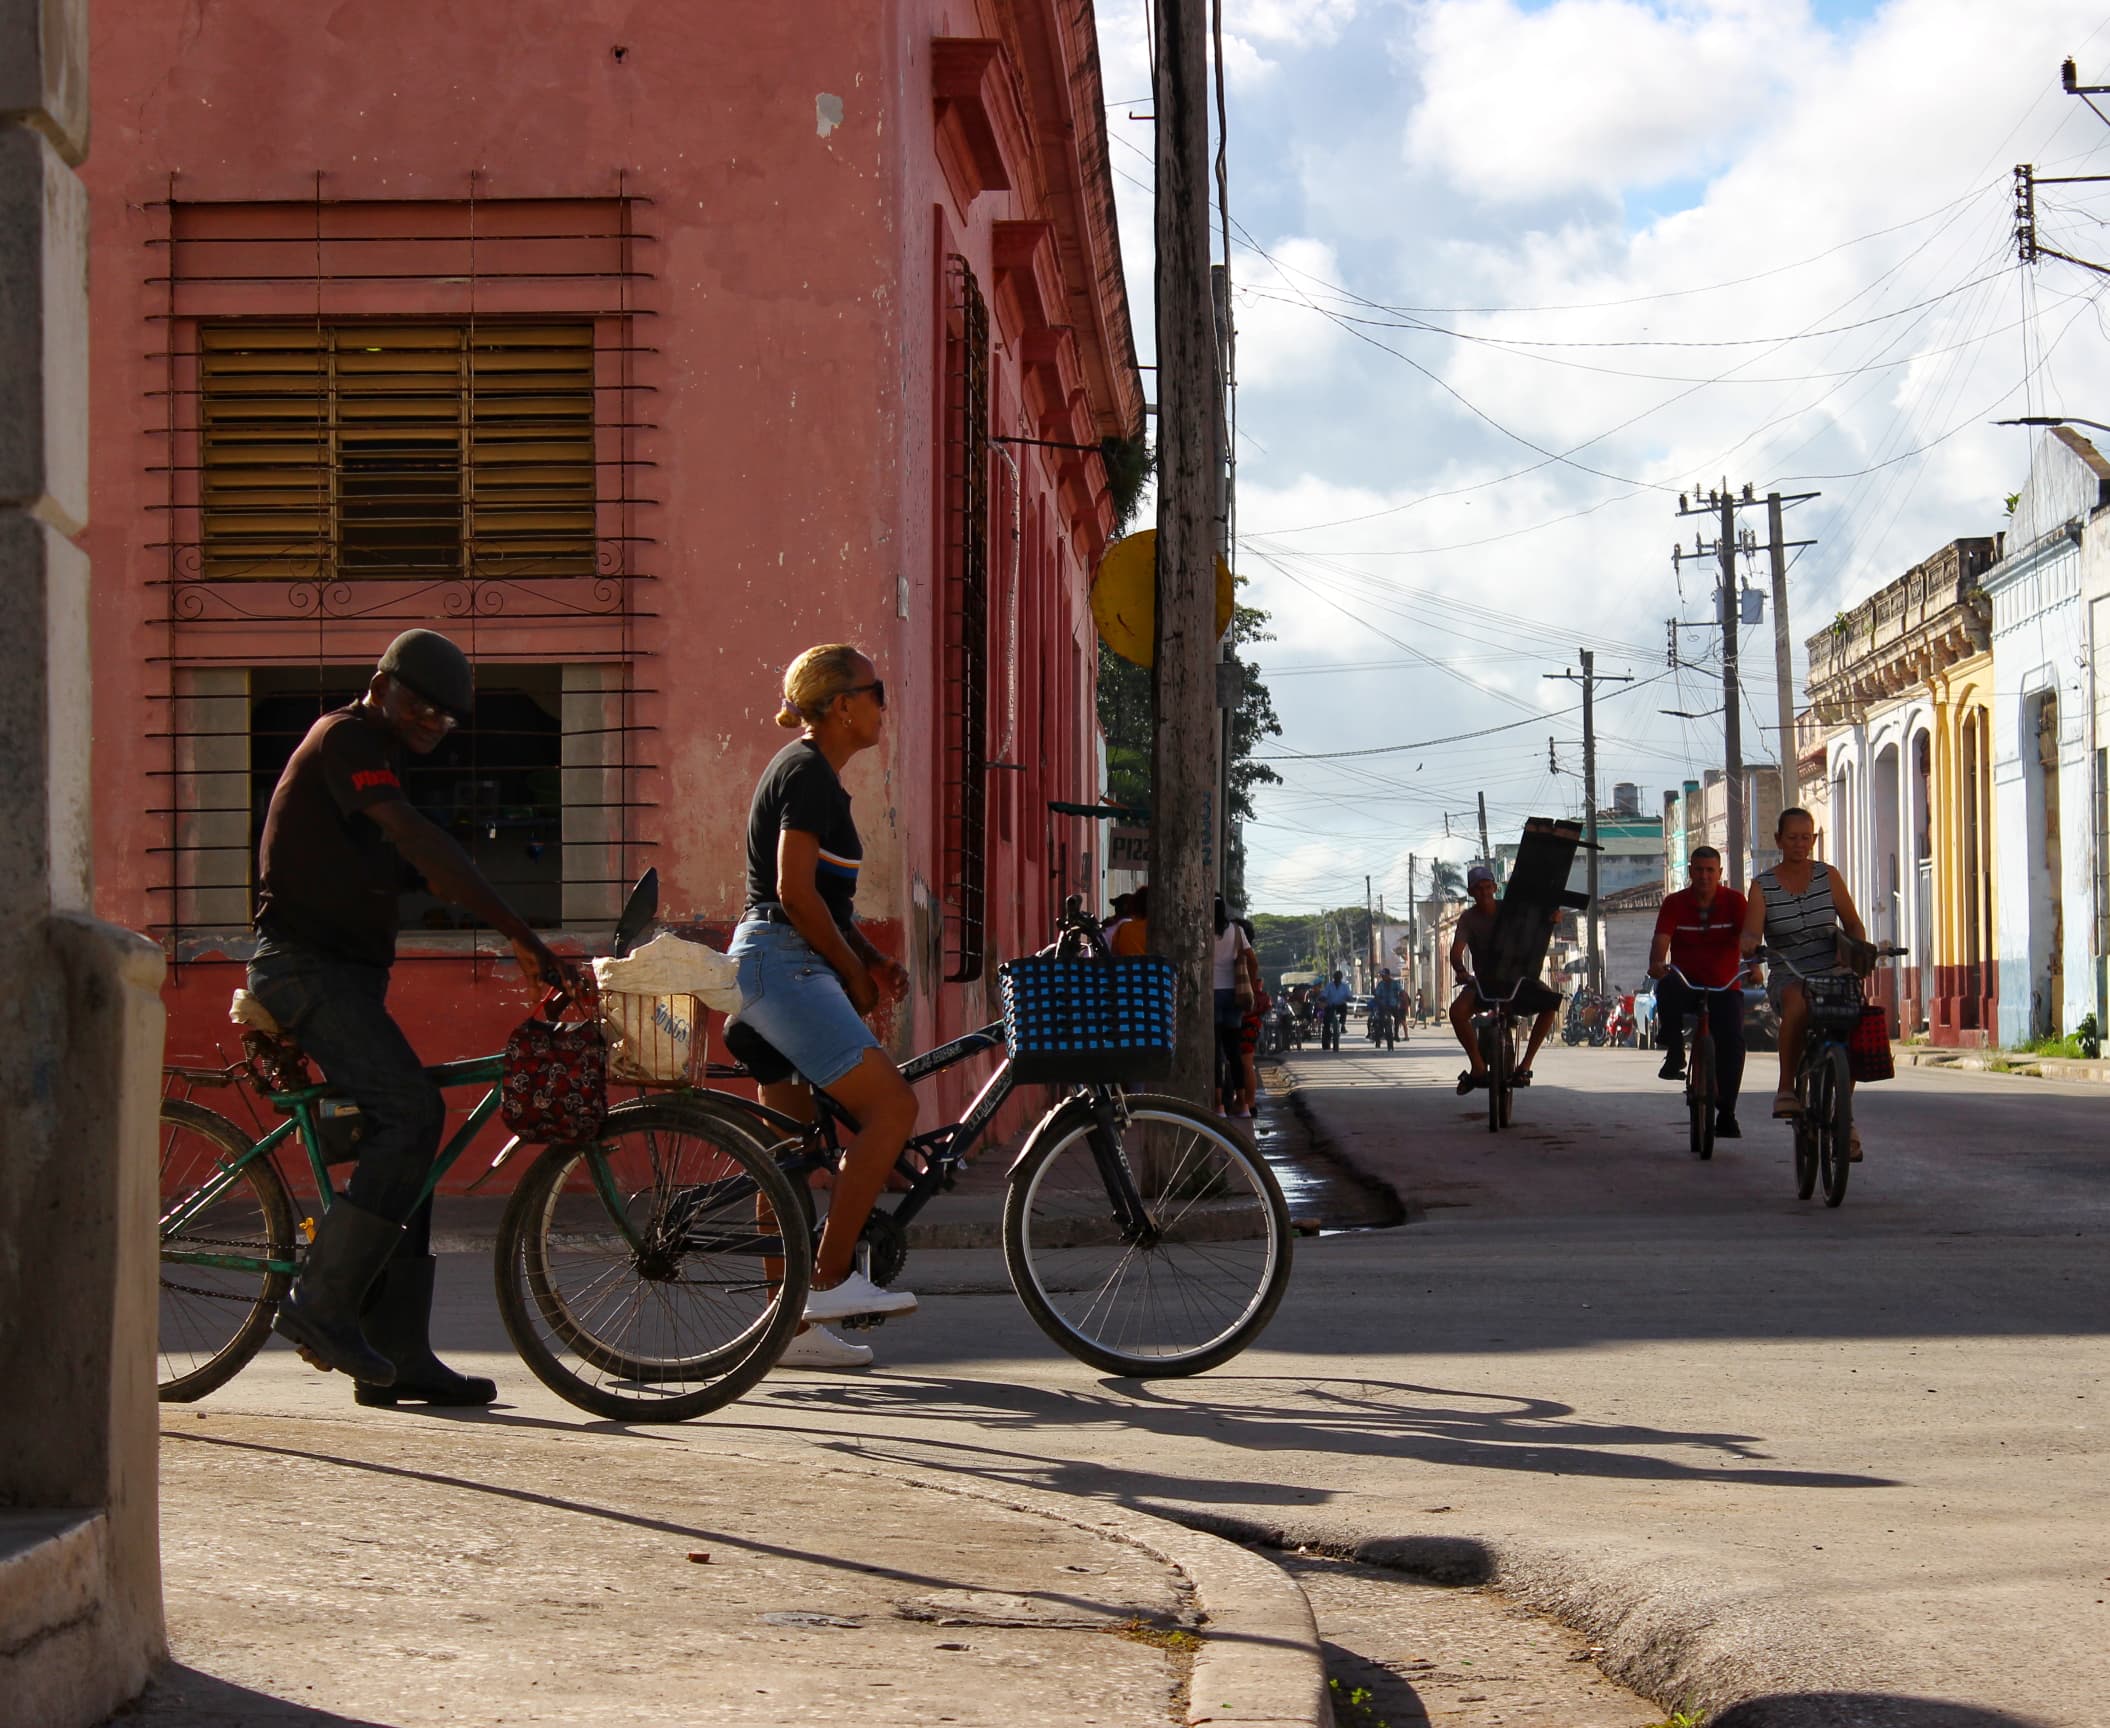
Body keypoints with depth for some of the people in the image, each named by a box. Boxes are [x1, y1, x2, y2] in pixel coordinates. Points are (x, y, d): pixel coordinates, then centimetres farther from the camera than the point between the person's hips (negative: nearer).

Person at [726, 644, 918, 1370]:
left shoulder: (809, 772, 20)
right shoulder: (808, 772, -11)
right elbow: (795, 890, -18)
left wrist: (872, 959, 9)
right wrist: (854, 974, -10)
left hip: (774, 968, 11)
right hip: (783, 964, -11)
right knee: (891, 1105, -15)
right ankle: (831, 1279, -13)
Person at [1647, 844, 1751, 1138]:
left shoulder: (1734, 901, -4)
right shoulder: (1675, 903, -3)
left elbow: (1747, 937, -18)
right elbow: (1661, 939, -16)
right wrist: (1657, 964, -38)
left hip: (1724, 987, 0)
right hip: (1686, 985, 0)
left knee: (1732, 1042, -19)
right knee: (1666, 988, -35)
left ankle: (1726, 1114, -8)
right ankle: (1674, 1051, -16)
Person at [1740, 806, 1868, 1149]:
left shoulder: (1828, 876, 8)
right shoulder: (1763, 885, 4)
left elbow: (1853, 924, 8)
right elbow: (1751, 932, -9)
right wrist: (1749, 944, -33)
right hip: (1788, 978, -2)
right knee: (1797, 1005, -39)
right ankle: (1785, 1090, -29)